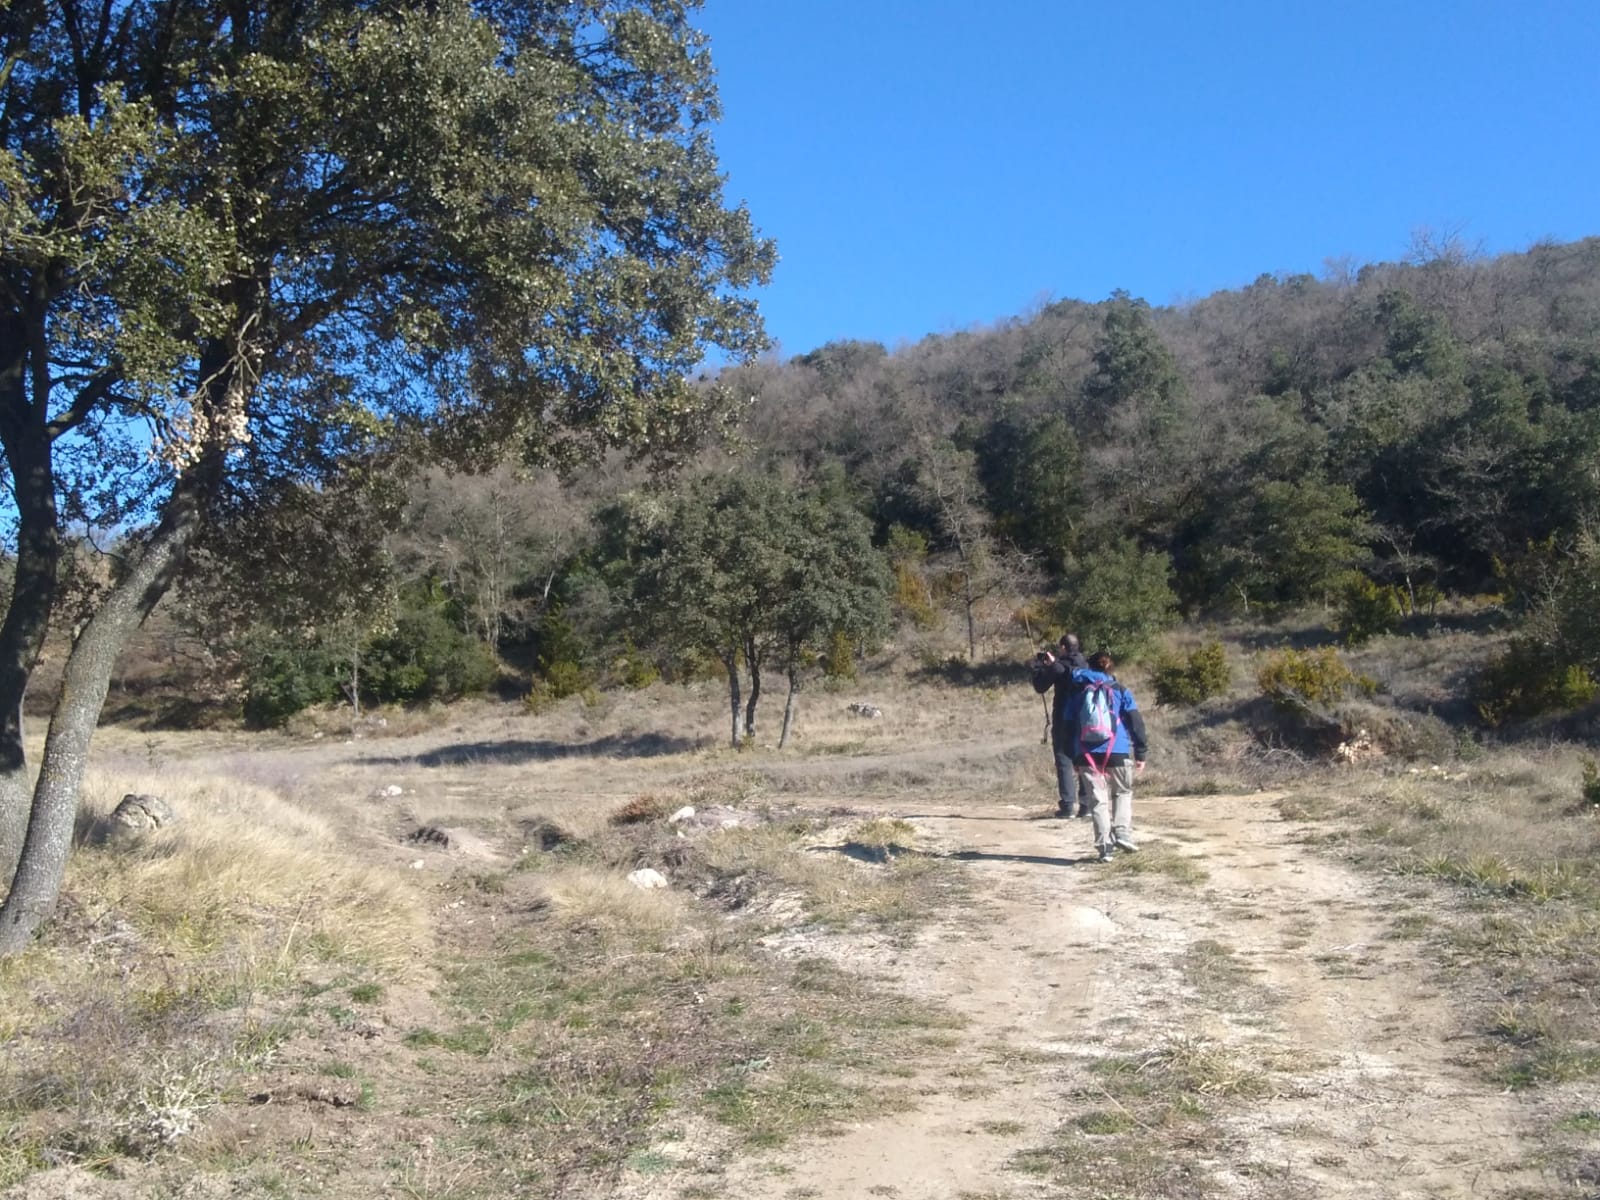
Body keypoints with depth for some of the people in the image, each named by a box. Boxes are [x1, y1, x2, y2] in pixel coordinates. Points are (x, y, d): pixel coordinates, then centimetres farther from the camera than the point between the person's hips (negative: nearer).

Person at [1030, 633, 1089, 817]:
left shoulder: (1058, 666, -10)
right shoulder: (1085, 665, 7)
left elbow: (1040, 686, -2)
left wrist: (1038, 665, 9)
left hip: (1064, 720, -5)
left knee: (1064, 762, -1)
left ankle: (1067, 806, -6)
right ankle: (1086, 805, 8)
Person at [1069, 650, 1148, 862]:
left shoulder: (1080, 693, 11)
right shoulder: (1120, 691, 6)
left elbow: (1070, 725, 11)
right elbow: (1136, 722, -1)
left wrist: (1074, 757, 16)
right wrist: (1141, 753, 2)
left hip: (1087, 755, 1)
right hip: (1117, 753, -1)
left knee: (1098, 800, 4)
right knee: (1123, 793, 19)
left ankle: (1104, 846, -2)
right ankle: (1122, 832, 2)